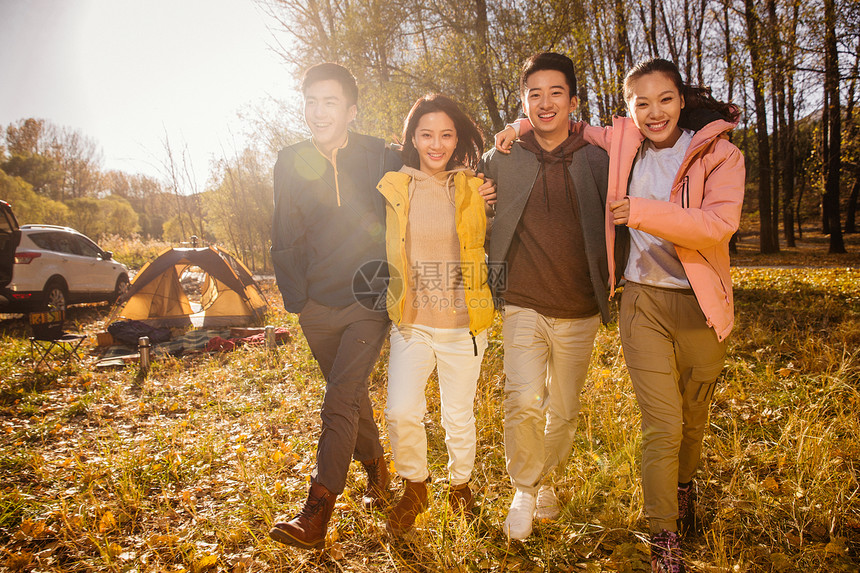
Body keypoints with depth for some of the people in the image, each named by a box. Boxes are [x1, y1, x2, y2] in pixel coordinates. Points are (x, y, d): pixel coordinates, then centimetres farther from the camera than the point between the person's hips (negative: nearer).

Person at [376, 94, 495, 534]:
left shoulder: (474, 189, 1)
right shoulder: (393, 188, 2)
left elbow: (489, 243, 16)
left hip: (463, 324, 0)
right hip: (410, 323, 0)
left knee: (459, 417, 10)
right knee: (401, 413, -9)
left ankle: (460, 483, 39)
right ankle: (414, 487, 20)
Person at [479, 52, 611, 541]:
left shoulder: (598, 162, 2)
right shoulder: (503, 160, 2)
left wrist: (608, 283, 3)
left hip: (580, 314, 1)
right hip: (525, 307, -1)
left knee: (565, 410, 12)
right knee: (524, 401, -15)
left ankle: (547, 480, 39)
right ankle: (524, 490, 11)